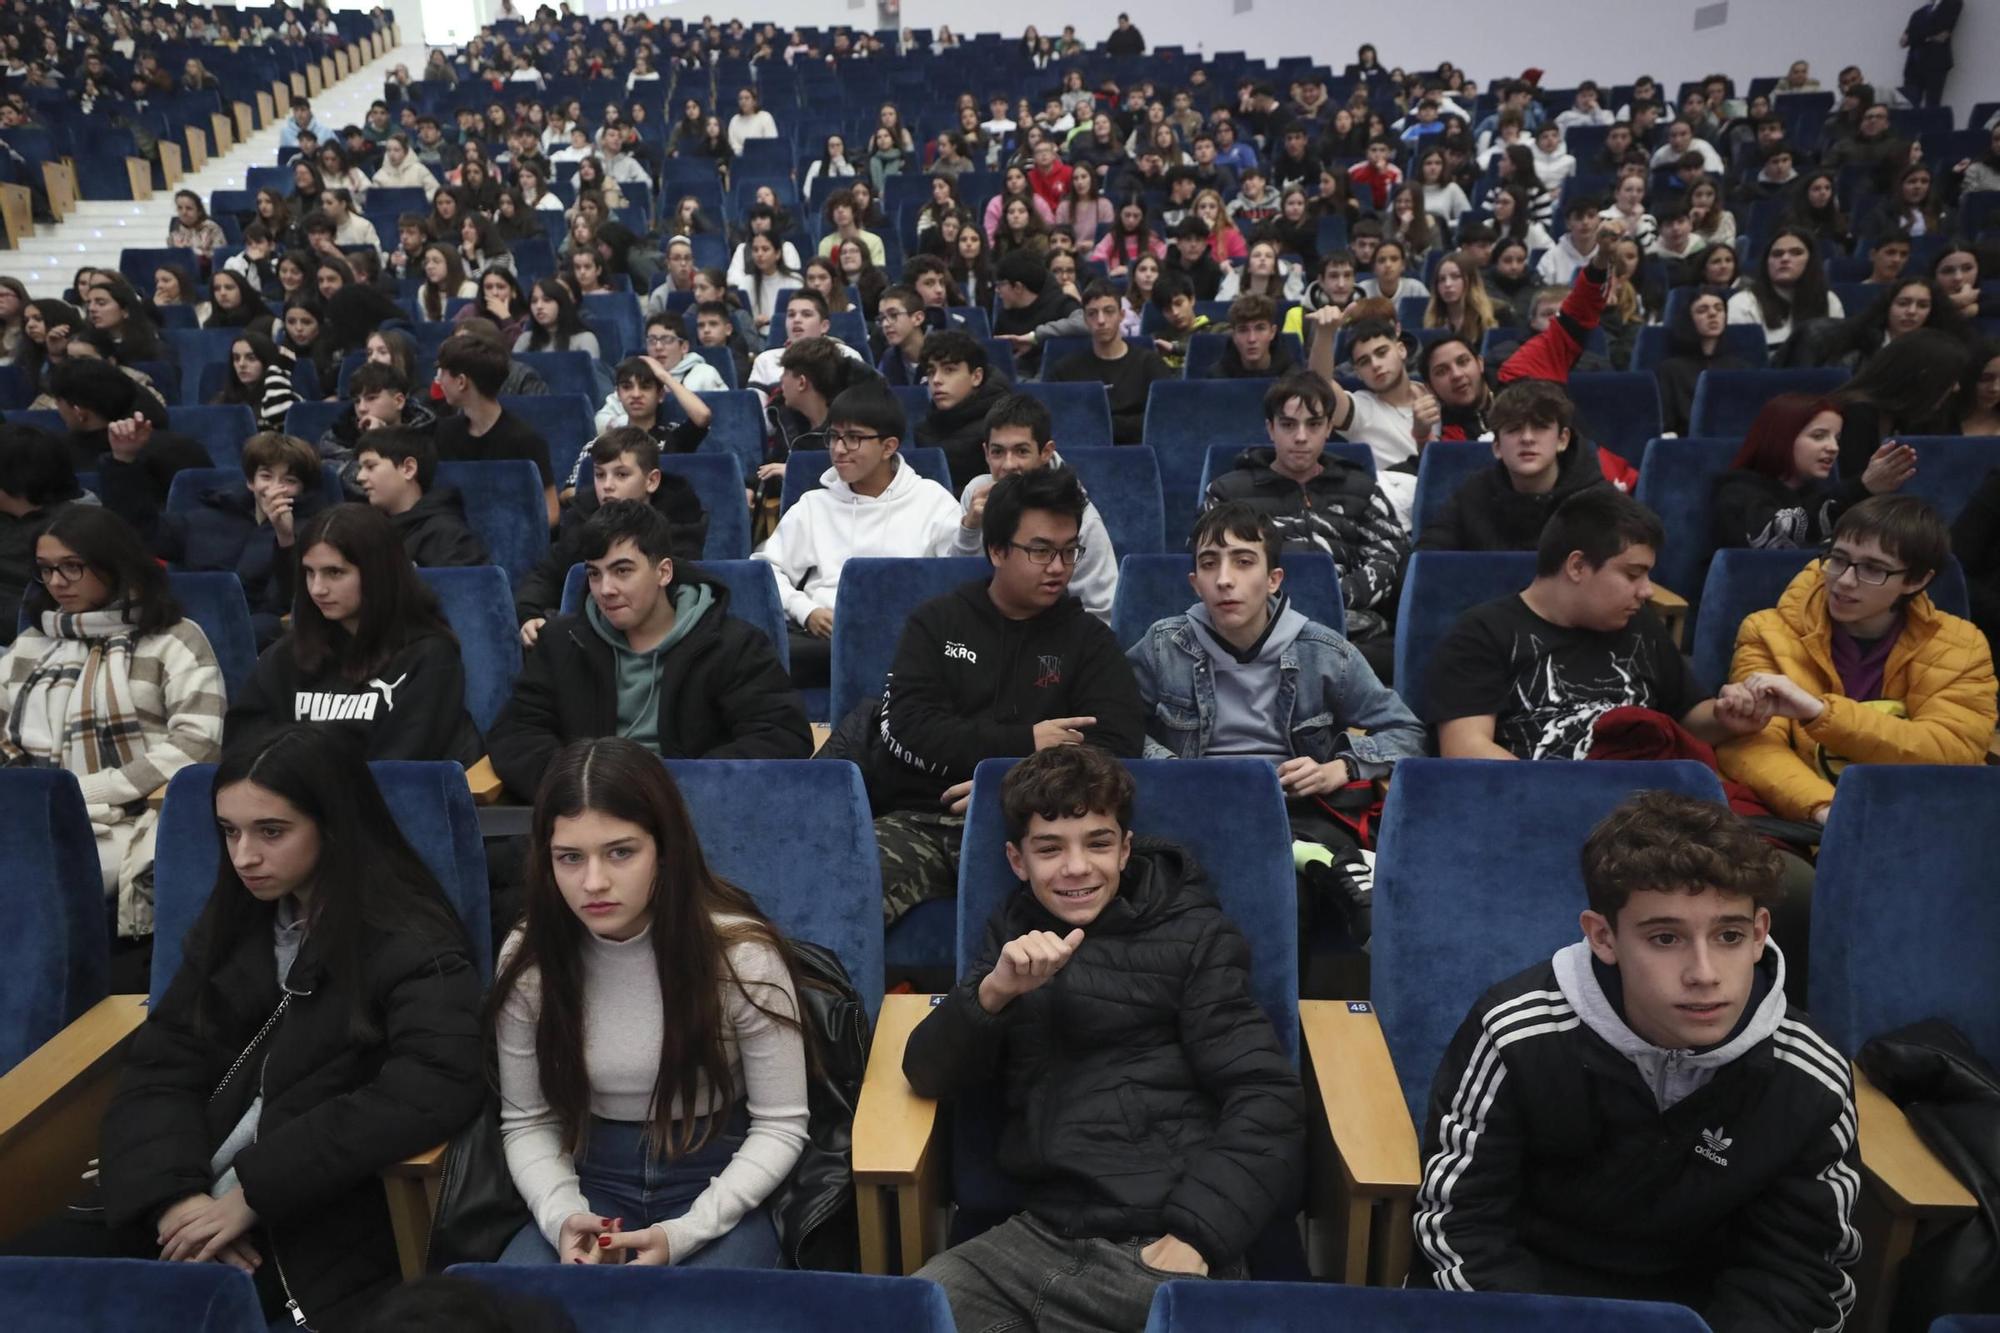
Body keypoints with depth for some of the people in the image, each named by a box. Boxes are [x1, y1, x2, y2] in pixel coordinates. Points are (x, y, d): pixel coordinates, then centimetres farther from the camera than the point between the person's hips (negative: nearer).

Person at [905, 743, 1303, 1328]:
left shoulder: (1191, 934, 3)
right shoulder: (1014, 933, 14)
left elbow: (1267, 1101, -5)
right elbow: (929, 1077, 5)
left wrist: (1196, 1234, -17)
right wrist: (994, 990, -13)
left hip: (1159, 1245, -2)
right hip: (1040, 1234, 3)